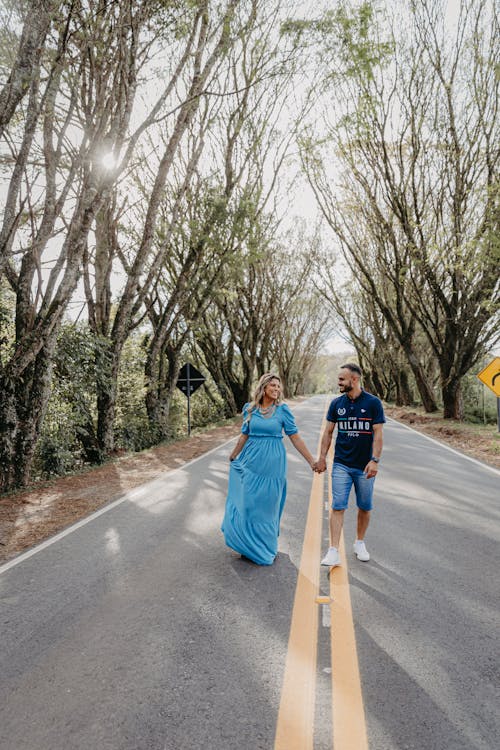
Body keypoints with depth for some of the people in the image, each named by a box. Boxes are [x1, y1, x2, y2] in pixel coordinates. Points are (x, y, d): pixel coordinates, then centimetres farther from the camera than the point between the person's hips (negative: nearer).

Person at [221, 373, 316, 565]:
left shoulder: (282, 410, -4)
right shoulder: (249, 408, 1)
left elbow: (295, 437, -4)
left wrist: (312, 461, -7)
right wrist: (233, 458, 20)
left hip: (273, 464, -2)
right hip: (251, 463, 2)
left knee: (268, 506, 7)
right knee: (248, 504, 6)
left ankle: (266, 549, 27)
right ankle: (249, 546, 28)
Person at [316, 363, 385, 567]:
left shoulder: (373, 403, -6)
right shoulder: (337, 403, 2)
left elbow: (377, 434, -8)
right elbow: (328, 432, 7)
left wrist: (374, 460, -16)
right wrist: (322, 457, 4)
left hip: (365, 466, -1)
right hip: (341, 464, 1)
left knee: (365, 507, 13)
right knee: (338, 507, -4)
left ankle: (359, 543, 33)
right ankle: (334, 551, -1)